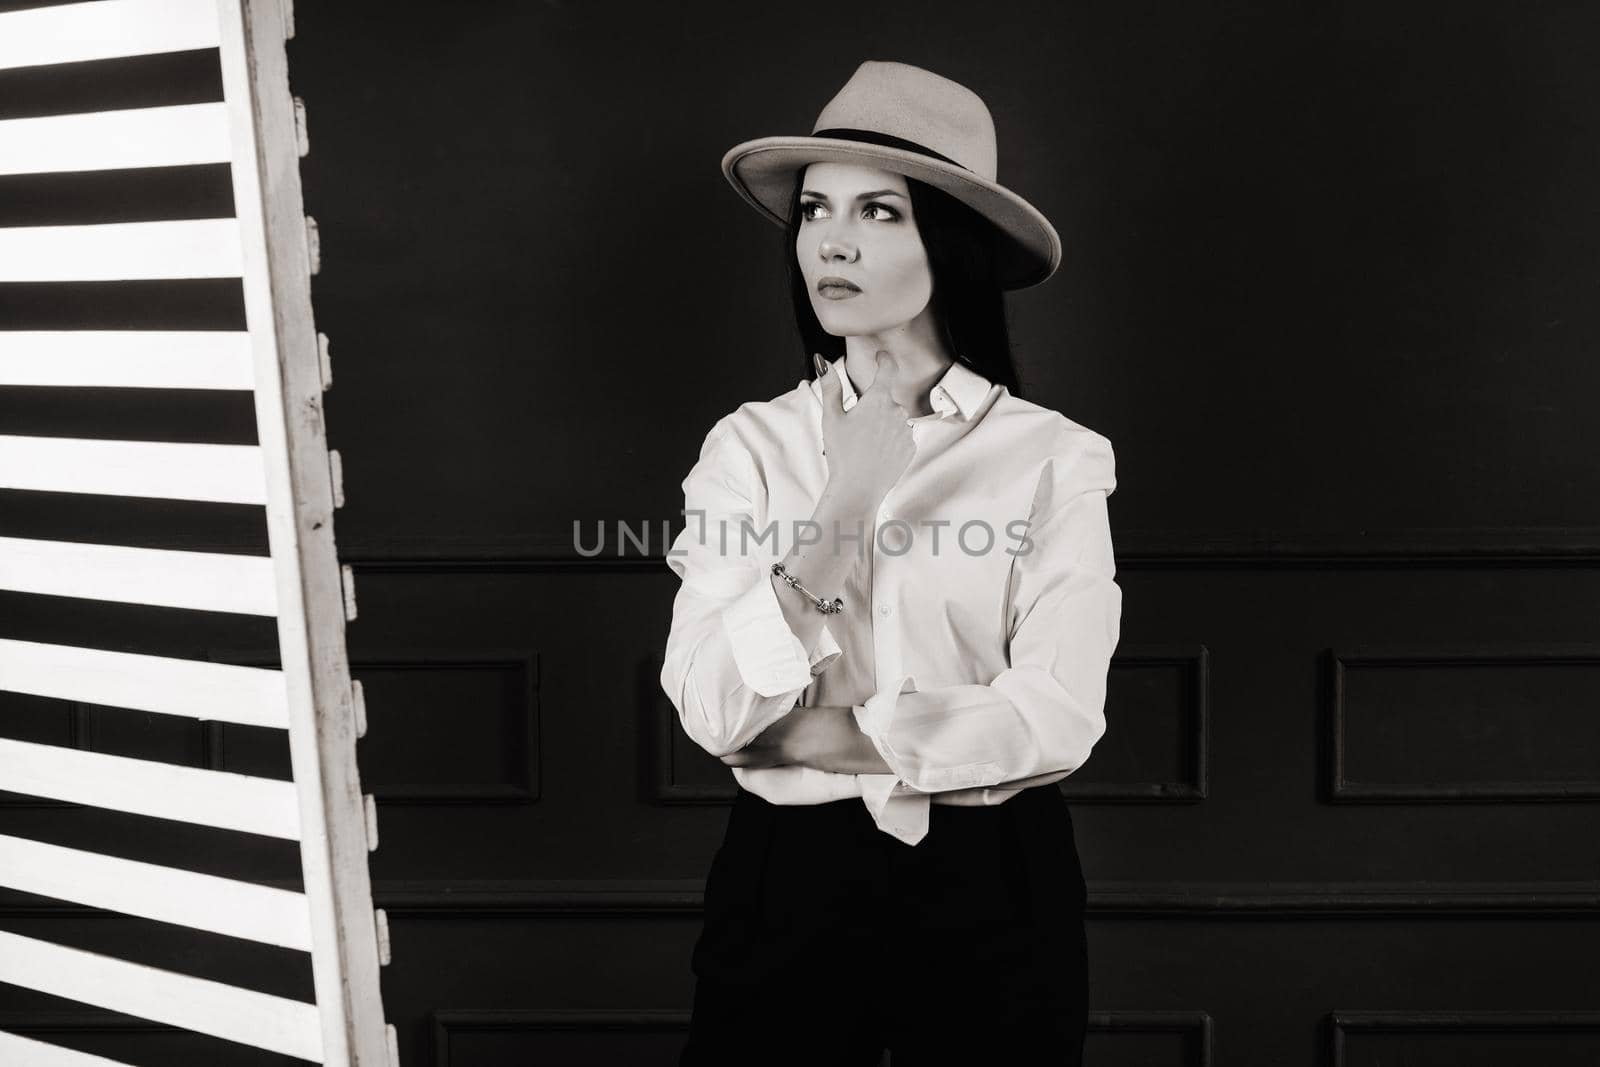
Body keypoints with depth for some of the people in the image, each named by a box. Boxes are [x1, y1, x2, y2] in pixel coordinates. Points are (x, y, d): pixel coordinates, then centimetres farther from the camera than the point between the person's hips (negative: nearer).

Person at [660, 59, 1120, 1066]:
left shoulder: (1054, 458, -7)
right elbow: (708, 705, -10)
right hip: (786, 877, 1)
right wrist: (841, 515, -20)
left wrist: (822, 734, -10)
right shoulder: (750, 445, -1)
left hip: (991, 882, -1)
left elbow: (1058, 717, -14)